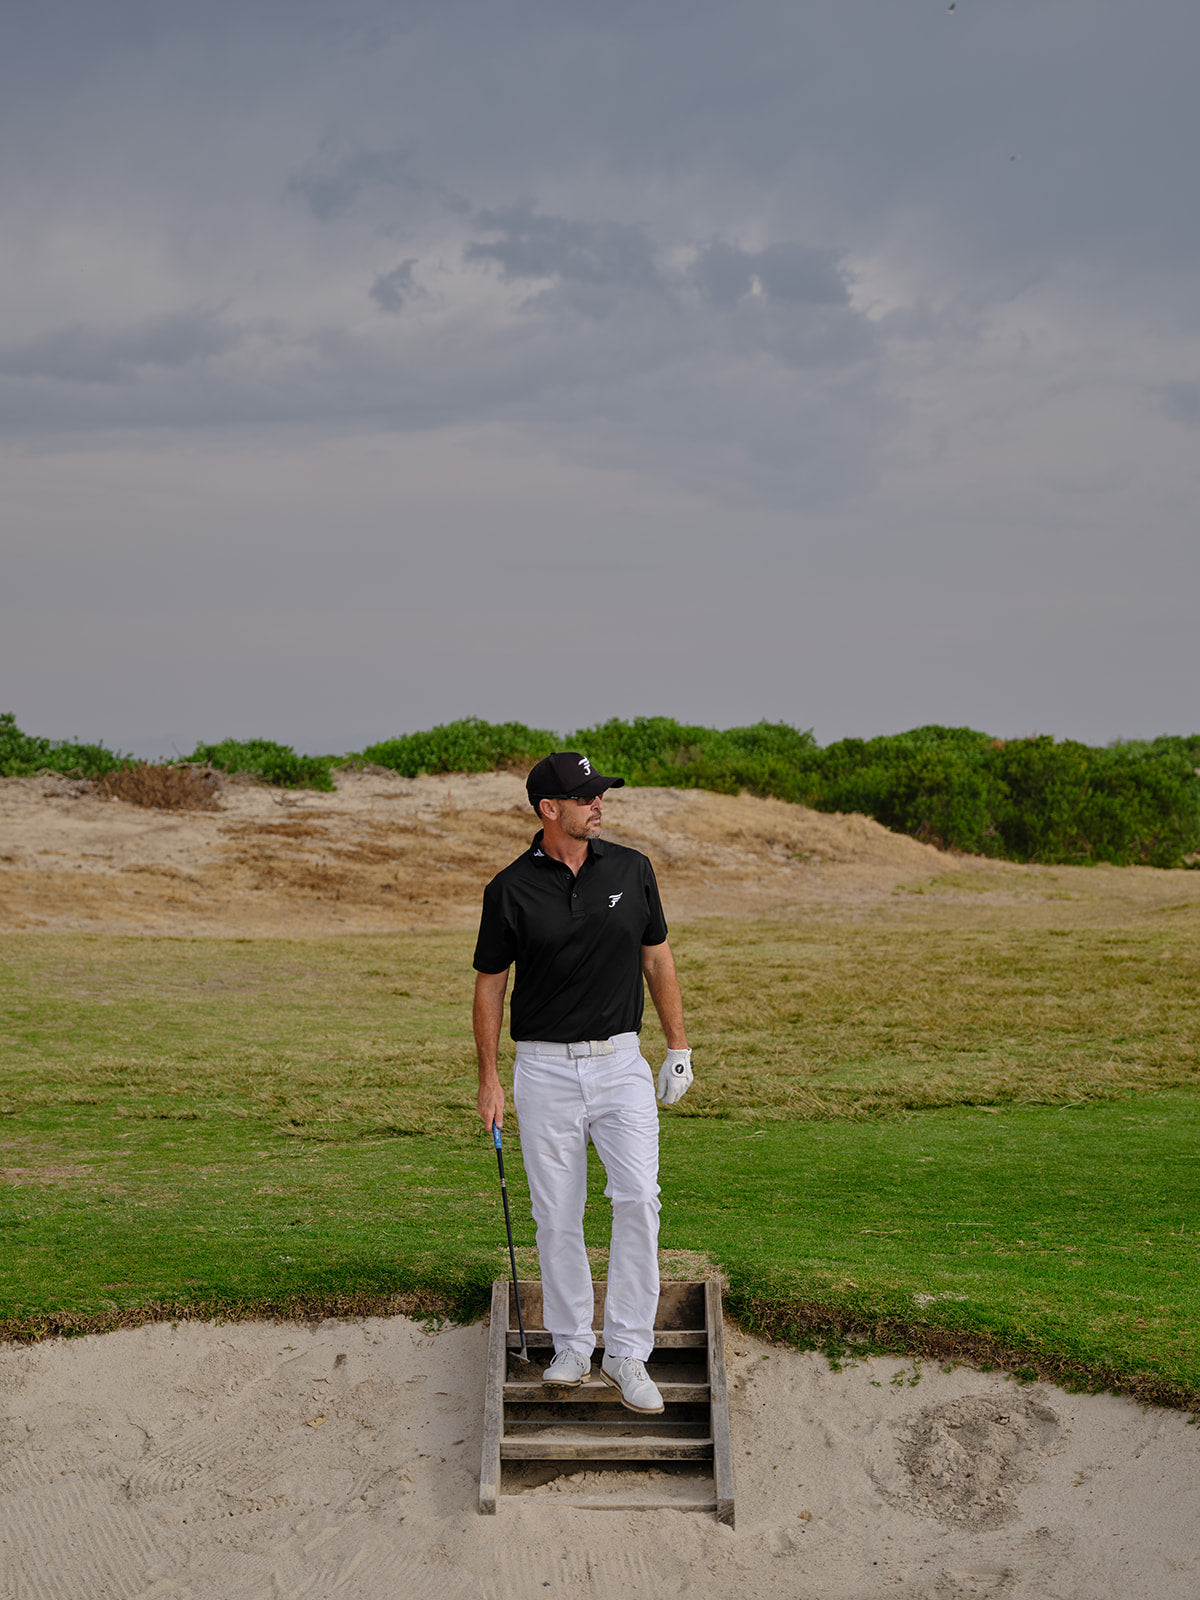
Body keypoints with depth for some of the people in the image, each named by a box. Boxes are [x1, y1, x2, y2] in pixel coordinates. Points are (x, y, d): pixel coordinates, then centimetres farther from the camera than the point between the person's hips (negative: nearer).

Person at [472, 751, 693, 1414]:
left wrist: (679, 1047, 9)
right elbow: (490, 984, 3)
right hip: (545, 1068, -1)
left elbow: (657, 958, 11)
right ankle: (571, 1346, 20)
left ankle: (627, 1352, -6)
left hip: (620, 1061, 1)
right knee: (556, 1217, 4)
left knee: (639, 1197, -14)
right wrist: (488, 1078, 1)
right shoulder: (511, 889, -5)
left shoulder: (631, 869, 1)